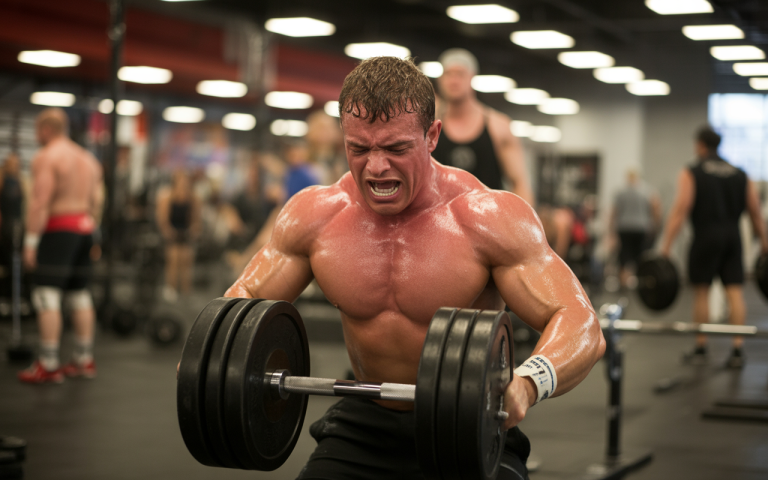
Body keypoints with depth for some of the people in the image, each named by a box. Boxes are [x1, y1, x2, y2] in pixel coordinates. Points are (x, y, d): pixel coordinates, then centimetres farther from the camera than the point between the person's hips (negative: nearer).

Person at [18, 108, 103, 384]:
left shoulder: (45, 157, -8)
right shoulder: (88, 159, 17)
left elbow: (40, 202, -16)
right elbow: (96, 201, 15)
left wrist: (31, 240, -16)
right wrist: (89, 232, 19)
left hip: (58, 229, -8)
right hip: (85, 227, 8)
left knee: (47, 295, -7)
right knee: (80, 294, 13)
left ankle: (48, 365, -10)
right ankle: (84, 360, 17)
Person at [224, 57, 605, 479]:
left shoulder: (488, 218, -19)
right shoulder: (314, 215, -8)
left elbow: (580, 324, -23)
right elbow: (246, 298, 3)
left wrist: (530, 382, -46)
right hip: (365, 424, 3)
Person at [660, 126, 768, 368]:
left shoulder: (690, 174, -1)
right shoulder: (740, 175, 12)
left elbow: (680, 210, -11)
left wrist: (666, 246, -13)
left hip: (706, 237, -3)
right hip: (733, 237, 3)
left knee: (701, 291, 7)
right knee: (734, 291, 1)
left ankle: (700, 348, 13)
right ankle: (737, 349, -6)